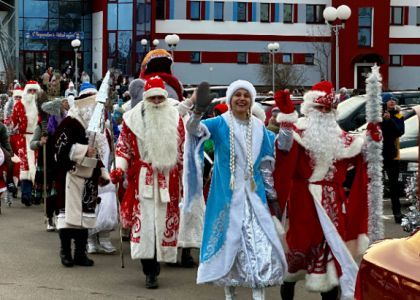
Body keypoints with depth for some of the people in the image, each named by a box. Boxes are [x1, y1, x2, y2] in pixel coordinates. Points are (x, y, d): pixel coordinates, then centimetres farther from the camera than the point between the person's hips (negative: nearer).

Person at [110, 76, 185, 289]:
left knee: (164, 222, 5)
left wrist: (185, 178, 12)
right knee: (145, 222, -6)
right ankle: (150, 271, -2)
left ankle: (156, 263, 19)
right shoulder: (133, 119, 0)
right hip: (142, 181, -2)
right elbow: (123, 147, 4)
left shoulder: (175, 118, 7)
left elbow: (182, 152, 12)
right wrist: (119, 168, -12)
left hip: (168, 181, 2)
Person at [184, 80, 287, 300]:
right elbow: (194, 129, -23)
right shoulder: (220, 124, -3)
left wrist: (271, 195, 13)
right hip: (227, 195, -2)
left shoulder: (259, 127, 8)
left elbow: (266, 164, 14)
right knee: (228, 240, 5)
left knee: (259, 242, -6)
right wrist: (198, 111, -44)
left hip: (253, 194, 2)